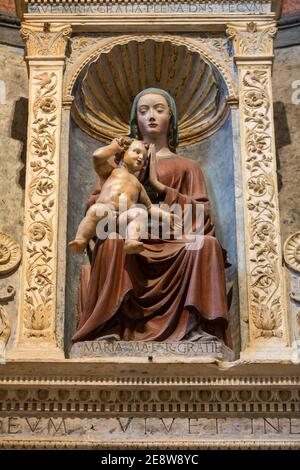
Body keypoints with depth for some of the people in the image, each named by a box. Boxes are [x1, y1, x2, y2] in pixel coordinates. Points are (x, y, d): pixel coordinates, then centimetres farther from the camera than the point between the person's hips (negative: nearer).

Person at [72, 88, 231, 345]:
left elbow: (203, 213, 4)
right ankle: (110, 326, -33)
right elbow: (93, 205, 11)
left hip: (173, 247, 0)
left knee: (207, 245, -30)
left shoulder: (186, 166, 20)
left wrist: (161, 187, -5)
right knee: (111, 243, -33)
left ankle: (198, 325, -31)